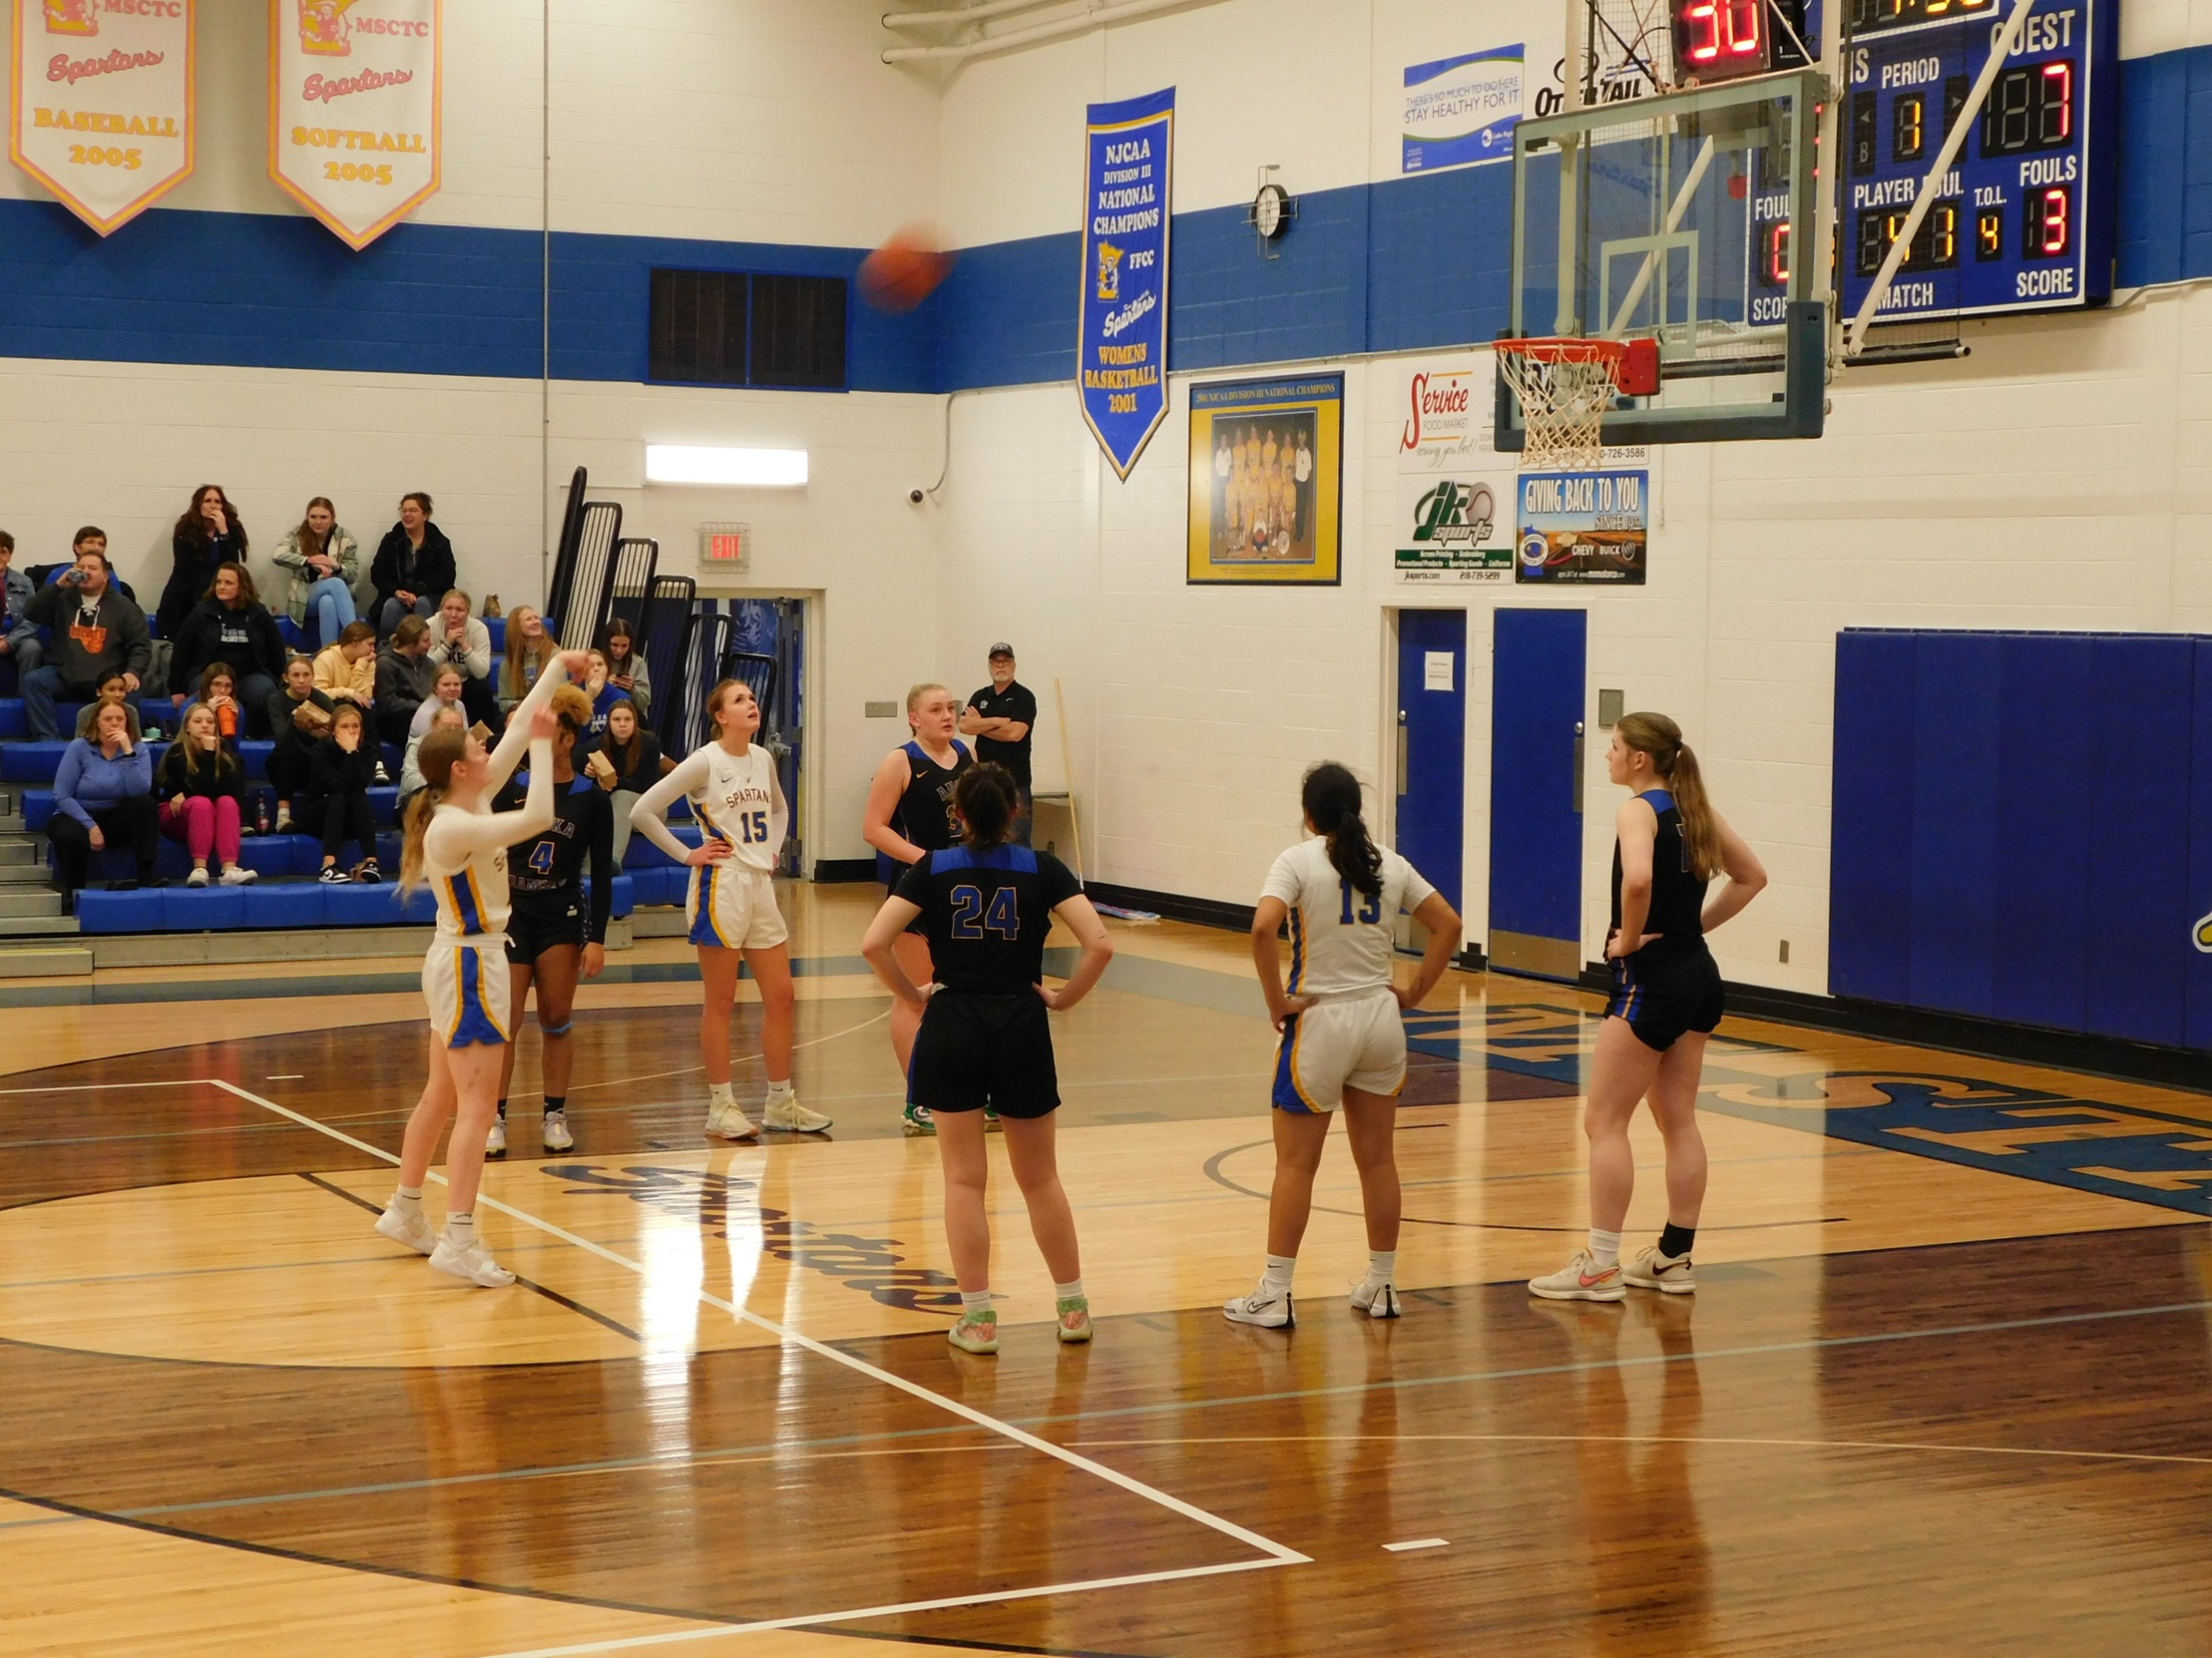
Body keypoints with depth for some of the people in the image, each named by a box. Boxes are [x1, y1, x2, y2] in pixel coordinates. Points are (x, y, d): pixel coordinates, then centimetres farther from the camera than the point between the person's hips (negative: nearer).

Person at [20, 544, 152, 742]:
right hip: (63, 674, 2)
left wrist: (133, 672, -18)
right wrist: (58, 586, -13)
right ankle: (48, 740, -28)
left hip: (106, 679, -2)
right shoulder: (63, 598, 10)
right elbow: (31, 613, -4)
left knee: (130, 691, -32)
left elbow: (140, 645, 1)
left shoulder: (123, 607, 6)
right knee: (33, 680, -26)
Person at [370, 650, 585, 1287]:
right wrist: (542, 745, -18)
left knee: (442, 1097, 18)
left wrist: (556, 671, 12)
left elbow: (517, 733, 11)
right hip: (470, 965, -10)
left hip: (463, 961, 10)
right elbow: (537, 817, -27)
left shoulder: (469, 803, 5)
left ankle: (405, 1212, 29)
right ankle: (458, 1240, -12)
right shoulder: (452, 827, -21)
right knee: (476, 1106, -10)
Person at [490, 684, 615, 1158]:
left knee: (557, 1019, 3)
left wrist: (597, 938, -7)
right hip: (509, 912, 1)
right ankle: (494, 1119, 3)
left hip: (562, 918, -1)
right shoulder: (511, 786, 0)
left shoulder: (591, 798, -4)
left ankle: (555, 1117, 14)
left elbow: (602, 874, -3)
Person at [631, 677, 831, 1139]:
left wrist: (772, 850, 13)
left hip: (760, 885, 7)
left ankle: (780, 1102, 17)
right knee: (720, 1002, 0)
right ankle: (721, 1106, 8)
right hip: (720, 886, -7)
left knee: (780, 995, 7)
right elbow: (642, 811, -13)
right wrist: (687, 855, -10)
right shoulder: (705, 762, -11)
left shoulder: (763, 758, 8)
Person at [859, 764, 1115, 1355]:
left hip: (952, 1026, -1)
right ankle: (1072, 1307, 21)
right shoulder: (1042, 869, 1)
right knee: (1040, 1179, 14)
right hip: (1022, 1029, 1)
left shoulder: (933, 869, 1)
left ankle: (978, 1318, 6)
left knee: (964, 1180, 6)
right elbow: (1100, 944, -10)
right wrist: (1063, 998, 2)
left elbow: (874, 943, -10)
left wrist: (913, 997, 2)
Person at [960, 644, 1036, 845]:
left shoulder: (1024, 697, -1)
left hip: (1014, 779, -5)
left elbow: (1015, 732, -15)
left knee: (1017, 840, -7)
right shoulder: (980, 697, 14)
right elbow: (964, 725, -2)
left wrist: (980, 725, -3)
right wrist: (998, 721, -12)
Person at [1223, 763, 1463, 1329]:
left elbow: (1262, 928, -23)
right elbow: (1448, 925, 7)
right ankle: (1382, 1286, 20)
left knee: (1295, 1164, 2)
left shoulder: (1299, 861, -8)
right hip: (1381, 1018, 4)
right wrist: (1415, 991, 9)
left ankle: (1275, 1295, 3)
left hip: (1319, 1021, -4)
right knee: (1377, 1159, 13)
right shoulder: (1389, 863, 6)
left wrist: (1277, 1002, -14)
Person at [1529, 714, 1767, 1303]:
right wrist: (1695, 925, 14)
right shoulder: (1694, 808, 10)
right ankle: (1674, 1258, 19)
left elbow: (1638, 879, -34)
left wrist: (1630, 938, -19)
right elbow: (1751, 876, 18)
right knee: (1678, 1121, 14)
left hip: (1651, 978, -9)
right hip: (1699, 975, 9)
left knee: (1604, 1121, -2)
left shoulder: (1638, 810, -14)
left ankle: (1601, 1265, -2)